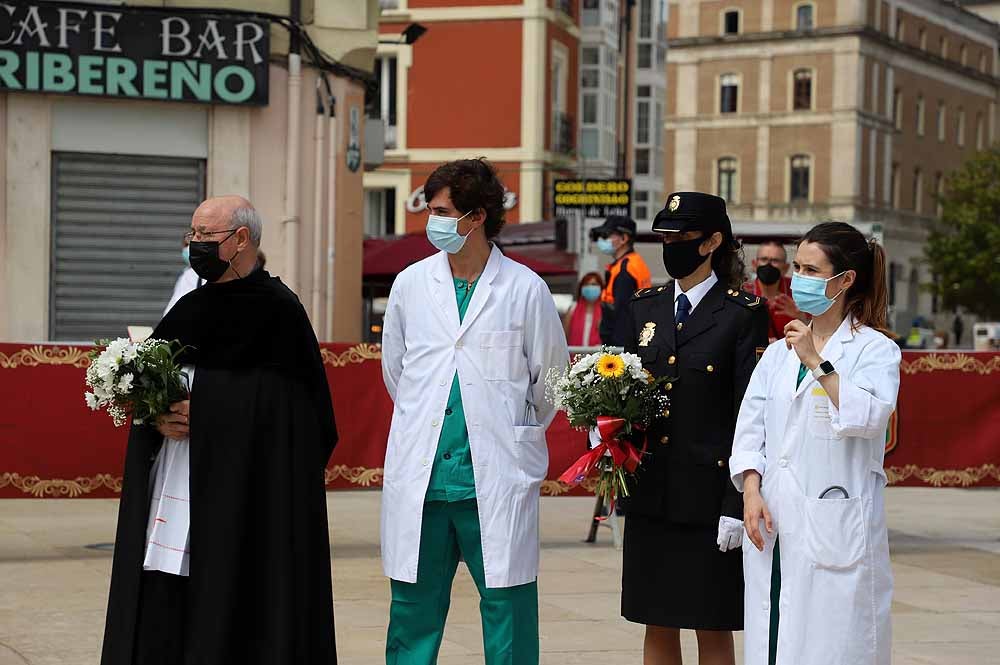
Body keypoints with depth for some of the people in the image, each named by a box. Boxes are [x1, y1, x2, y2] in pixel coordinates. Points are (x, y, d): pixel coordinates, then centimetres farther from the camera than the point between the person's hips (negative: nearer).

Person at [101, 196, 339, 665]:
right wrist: (159, 416, -7)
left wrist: (204, 410, -15)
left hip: (245, 481, -6)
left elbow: (288, 401, -11)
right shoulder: (191, 308, 15)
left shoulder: (279, 312, -5)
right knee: (163, 603, 3)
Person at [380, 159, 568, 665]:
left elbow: (551, 378, 8)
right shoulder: (411, 284, 7)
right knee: (413, 608, 7)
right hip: (420, 478, 3)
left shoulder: (524, 289, -2)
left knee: (508, 610, 1)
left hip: (497, 480, -3)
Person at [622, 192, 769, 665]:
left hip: (709, 494, -5)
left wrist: (737, 505, -13)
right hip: (650, 493, 5)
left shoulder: (743, 313, -6)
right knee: (657, 625, 10)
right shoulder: (644, 306, 10)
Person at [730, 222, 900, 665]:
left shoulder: (875, 350, 0)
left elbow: (867, 417, -17)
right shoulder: (779, 352, 15)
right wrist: (751, 491, -4)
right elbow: (750, 429, 10)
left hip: (835, 528, -5)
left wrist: (816, 362, -17)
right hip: (772, 522, 5)